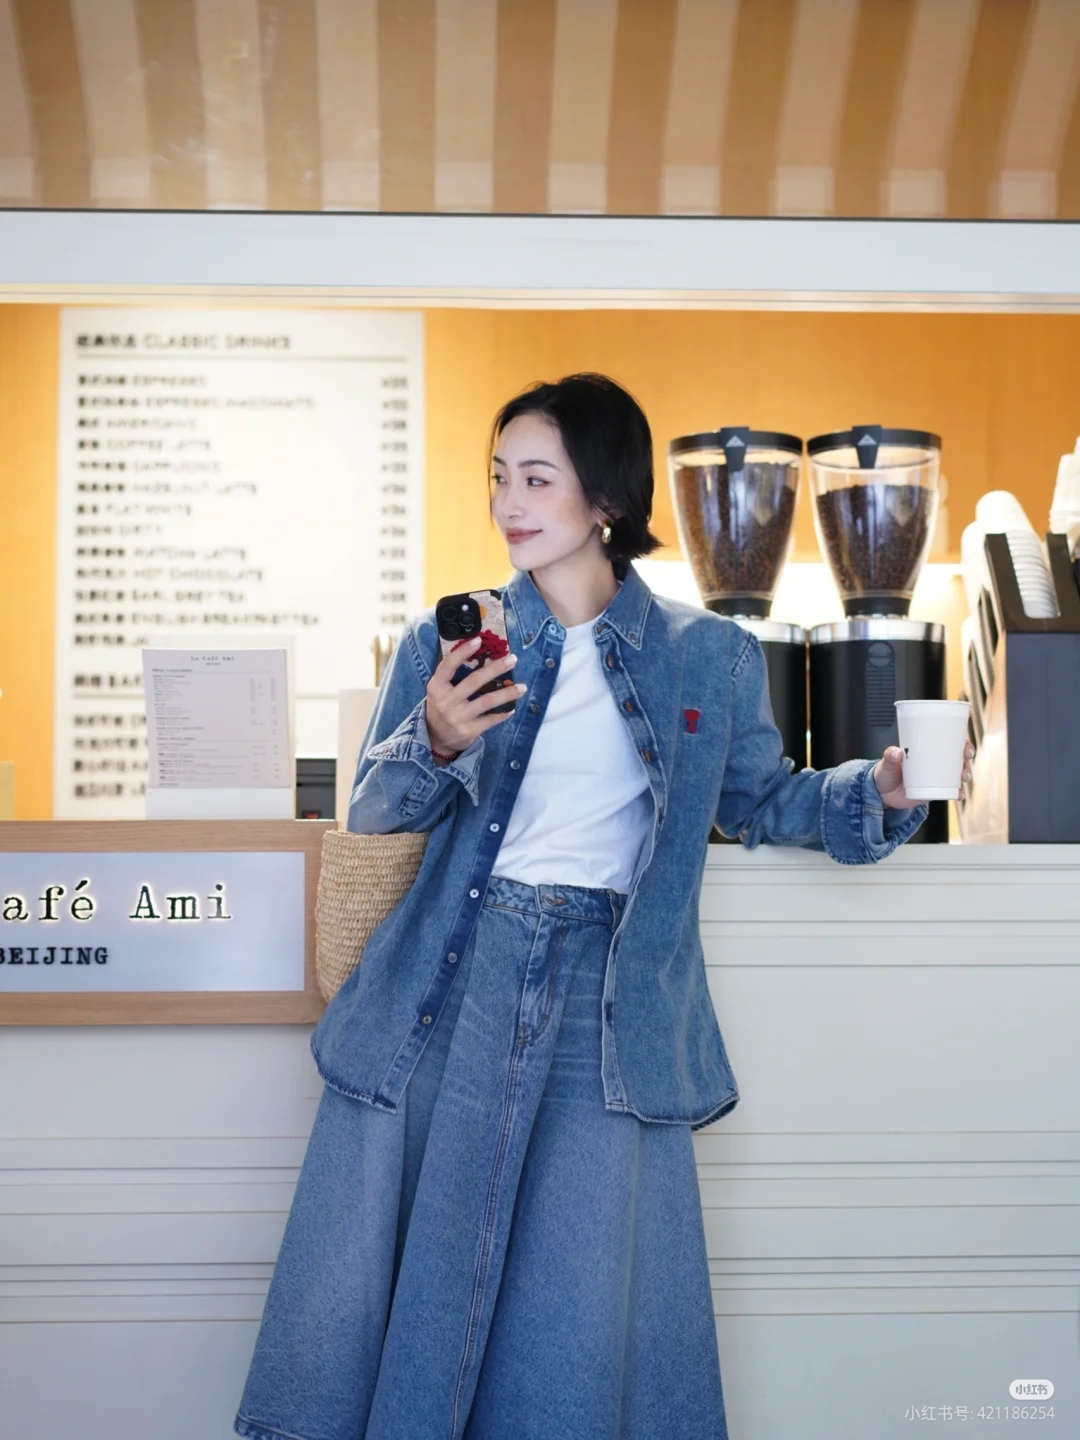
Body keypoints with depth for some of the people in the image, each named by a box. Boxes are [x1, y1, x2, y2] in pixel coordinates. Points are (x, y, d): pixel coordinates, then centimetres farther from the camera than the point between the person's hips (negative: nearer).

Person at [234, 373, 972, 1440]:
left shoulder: (710, 657, 5)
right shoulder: (448, 641, 5)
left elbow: (759, 799, 14)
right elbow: (371, 808, 4)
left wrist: (879, 793, -3)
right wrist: (437, 743, -16)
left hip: (609, 999, 0)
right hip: (450, 985, 1)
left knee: (580, 1309, 3)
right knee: (401, 1263, 7)